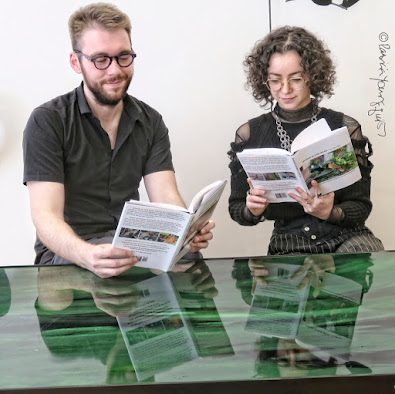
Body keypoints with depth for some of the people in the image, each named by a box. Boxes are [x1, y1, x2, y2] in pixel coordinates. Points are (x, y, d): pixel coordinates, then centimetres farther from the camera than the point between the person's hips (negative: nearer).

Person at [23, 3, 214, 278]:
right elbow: (46, 216, -16)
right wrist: (87, 256, -39)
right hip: (66, 251, -4)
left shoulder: (150, 122, 8)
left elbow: (166, 199, -2)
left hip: (132, 244, 5)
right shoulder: (47, 122, -7)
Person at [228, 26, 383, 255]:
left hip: (346, 238, 1)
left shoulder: (344, 128, 1)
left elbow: (361, 206, 2)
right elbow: (236, 209, 10)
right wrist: (253, 210, -15)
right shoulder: (249, 135, 2)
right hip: (289, 247, -1)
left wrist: (330, 212, -21)